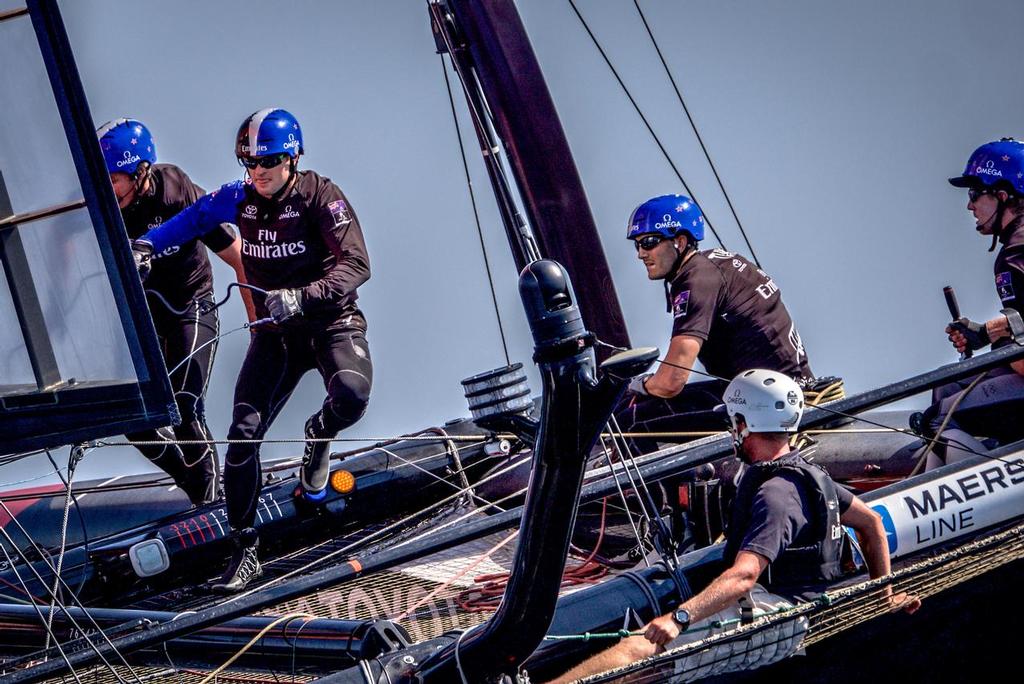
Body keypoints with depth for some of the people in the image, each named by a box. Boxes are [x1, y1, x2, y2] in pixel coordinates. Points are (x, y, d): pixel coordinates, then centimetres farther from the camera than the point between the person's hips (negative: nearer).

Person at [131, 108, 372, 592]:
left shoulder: (319, 196, -16)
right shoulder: (239, 199, -2)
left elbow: (356, 264, -26)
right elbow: (191, 219, 13)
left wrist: (302, 296, -41)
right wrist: (145, 246, -6)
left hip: (331, 321, -4)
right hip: (275, 332, 4)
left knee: (351, 396, -35)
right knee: (244, 433, -10)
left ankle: (320, 436, 5)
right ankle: (245, 549, 2)